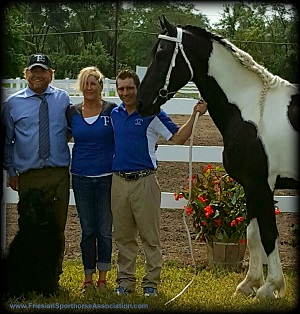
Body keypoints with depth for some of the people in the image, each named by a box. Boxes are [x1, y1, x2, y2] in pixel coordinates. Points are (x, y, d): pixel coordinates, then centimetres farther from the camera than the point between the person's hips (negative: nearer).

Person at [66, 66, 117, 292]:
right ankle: (88, 278, 17)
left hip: (107, 177, -2)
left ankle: (102, 278, 14)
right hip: (82, 178, 2)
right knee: (87, 230, 7)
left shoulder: (112, 111, -3)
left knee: (105, 230, 4)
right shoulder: (72, 113, 4)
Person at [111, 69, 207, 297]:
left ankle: (151, 283, 7)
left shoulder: (152, 114, -4)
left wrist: (195, 115, -17)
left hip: (144, 181, -5)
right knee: (123, 237, 10)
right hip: (119, 181, 5)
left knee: (150, 236, 0)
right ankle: (125, 281, 19)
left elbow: (178, 137, -8)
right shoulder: (115, 114, 12)